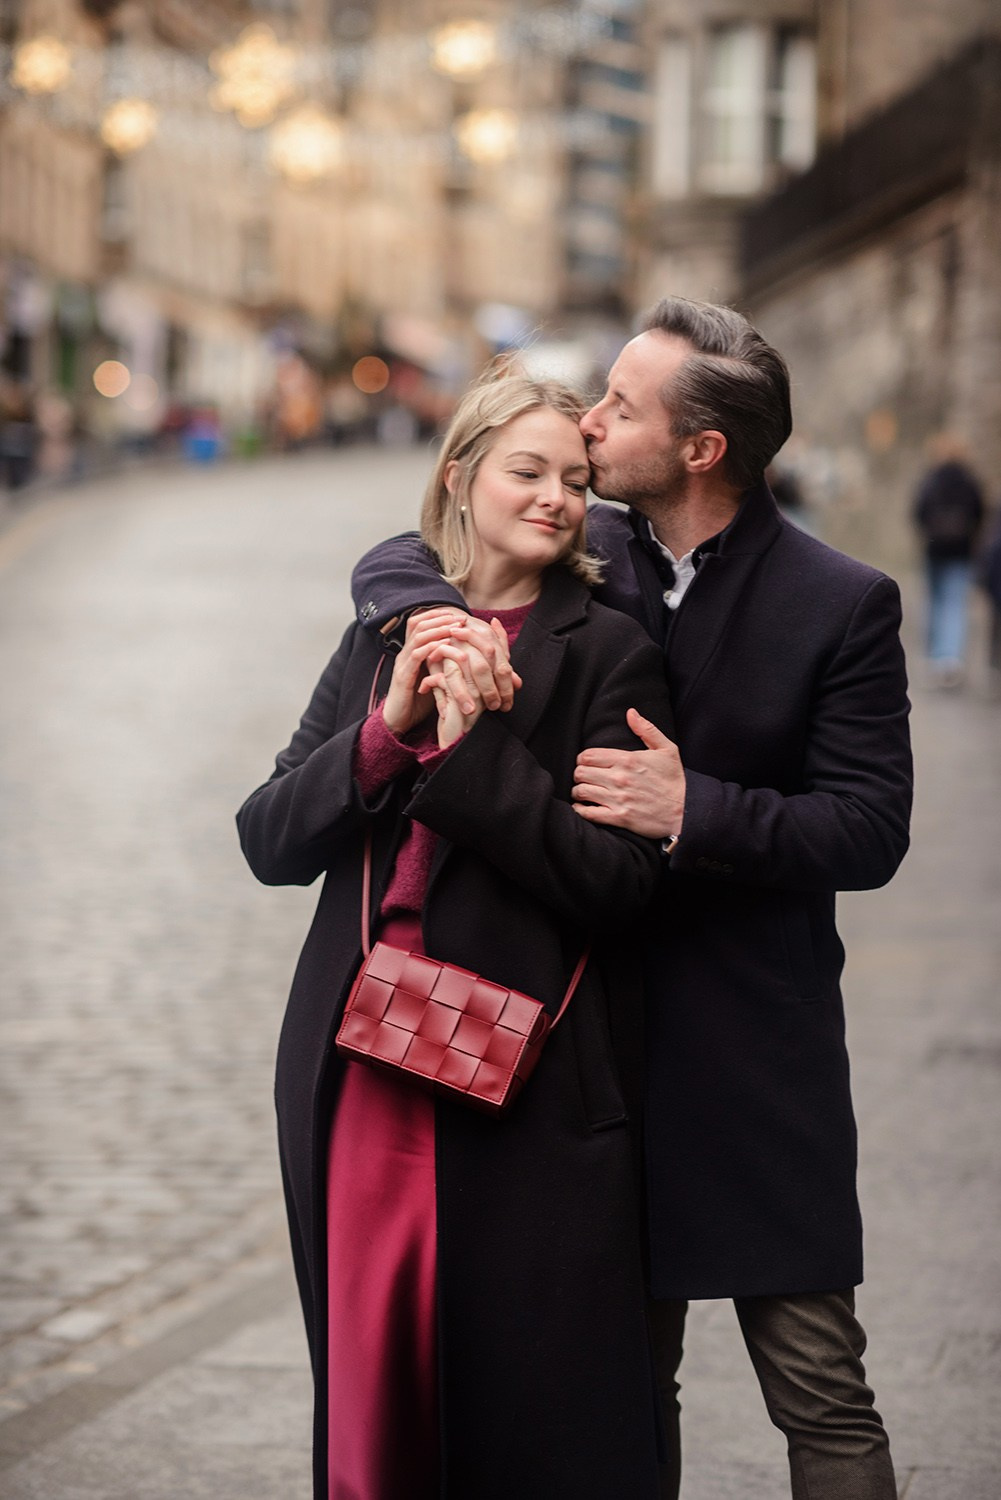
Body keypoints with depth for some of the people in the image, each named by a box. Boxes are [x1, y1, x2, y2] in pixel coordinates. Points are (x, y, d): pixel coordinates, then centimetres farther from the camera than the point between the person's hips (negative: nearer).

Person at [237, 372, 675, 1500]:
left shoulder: (608, 653, -1)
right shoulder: (381, 641, 13)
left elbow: (618, 880, -10)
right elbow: (269, 842, 5)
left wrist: (474, 744, -17)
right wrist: (389, 728, -9)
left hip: (527, 1090, -4)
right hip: (358, 1069, 4)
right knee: (367, 1389, 8)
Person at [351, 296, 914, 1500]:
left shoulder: (841, 606, -8)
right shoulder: (590, 555, 5)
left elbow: (872, 833, -11)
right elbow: (390, 563, 10)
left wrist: (697, 811, -23)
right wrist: (439, 619, -14)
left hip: (760, 1051, -4)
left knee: (818, 1388, -1)